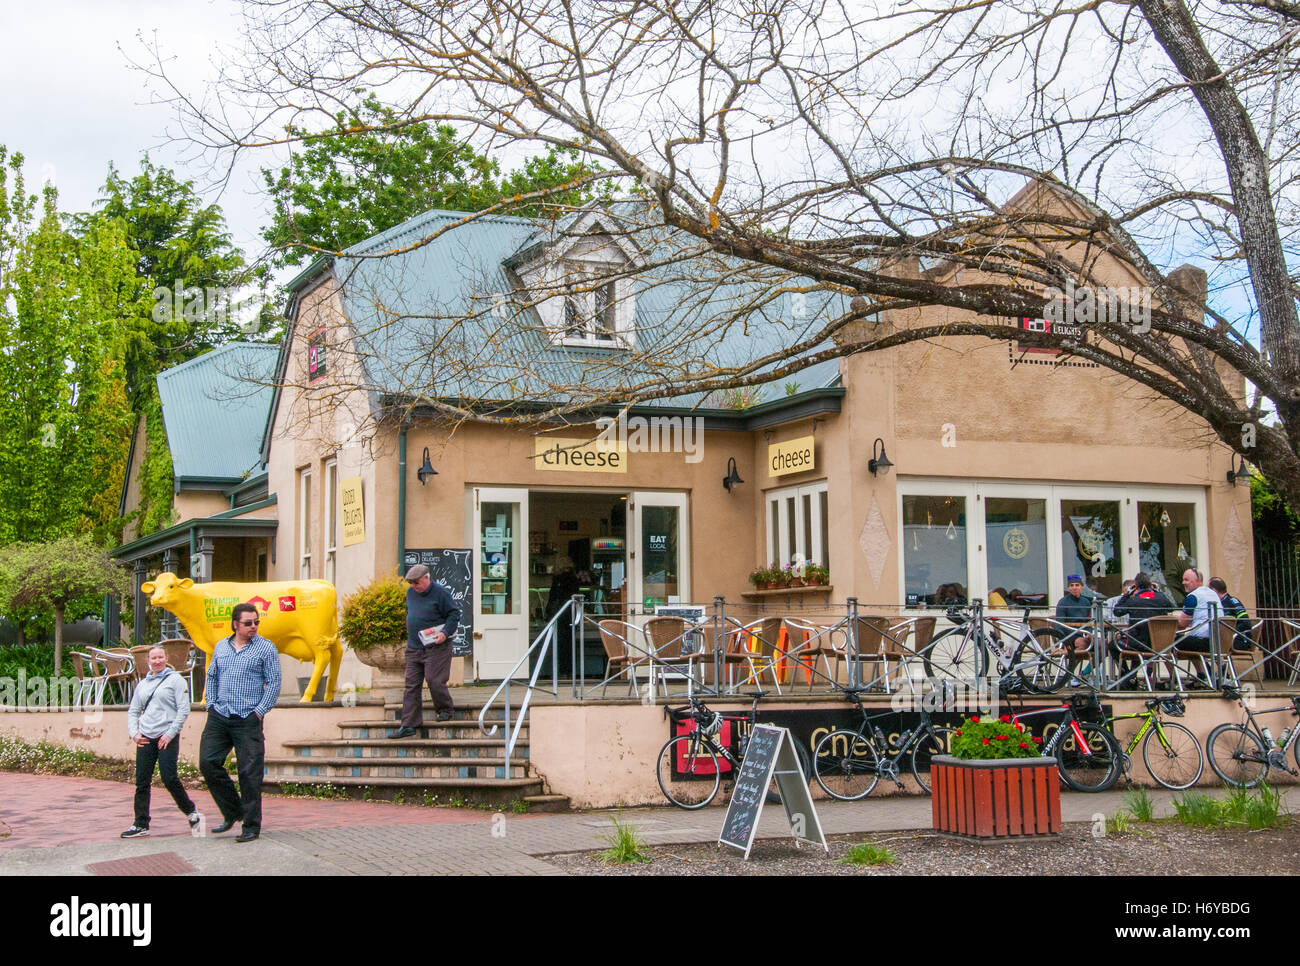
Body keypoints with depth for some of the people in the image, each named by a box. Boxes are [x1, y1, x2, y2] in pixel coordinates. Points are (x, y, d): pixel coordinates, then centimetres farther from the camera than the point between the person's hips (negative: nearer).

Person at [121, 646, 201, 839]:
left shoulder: (175, 680, 1)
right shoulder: (143, 684, 18)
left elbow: (183, 709, -6)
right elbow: (133, 711, 22)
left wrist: (170, 733, -12)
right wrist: (134, 733, 5)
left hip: (167, 737, -5)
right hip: (145, 739, 5)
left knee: (169, 779, -11)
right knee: (142, 782, 2)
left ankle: (190, 811, 10)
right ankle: (141, 825, 7)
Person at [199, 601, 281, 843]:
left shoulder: (266, 648, 0)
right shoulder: (221, 647, 13)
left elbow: (274, 683, -2)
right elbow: (211, 676, 21)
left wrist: (259, 711, -9)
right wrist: (211, 704, 8)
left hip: (248, 720, -4)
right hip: (219, 717, 4)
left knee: (249, 773, -4)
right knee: (208, 762, -2)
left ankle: (251, 826, 6)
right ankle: (232, 811, 15)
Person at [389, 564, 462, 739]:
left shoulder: (440, 593, -10)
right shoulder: (410, 592, 9)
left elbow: (454, 613, -7)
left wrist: (445, 633, -17)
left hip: (436, 647, -6)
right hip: (413, 647, 6)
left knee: (434, 680, -10)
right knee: (412, 685, 2)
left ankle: (445, 710, 18)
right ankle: (409, 725, 3)